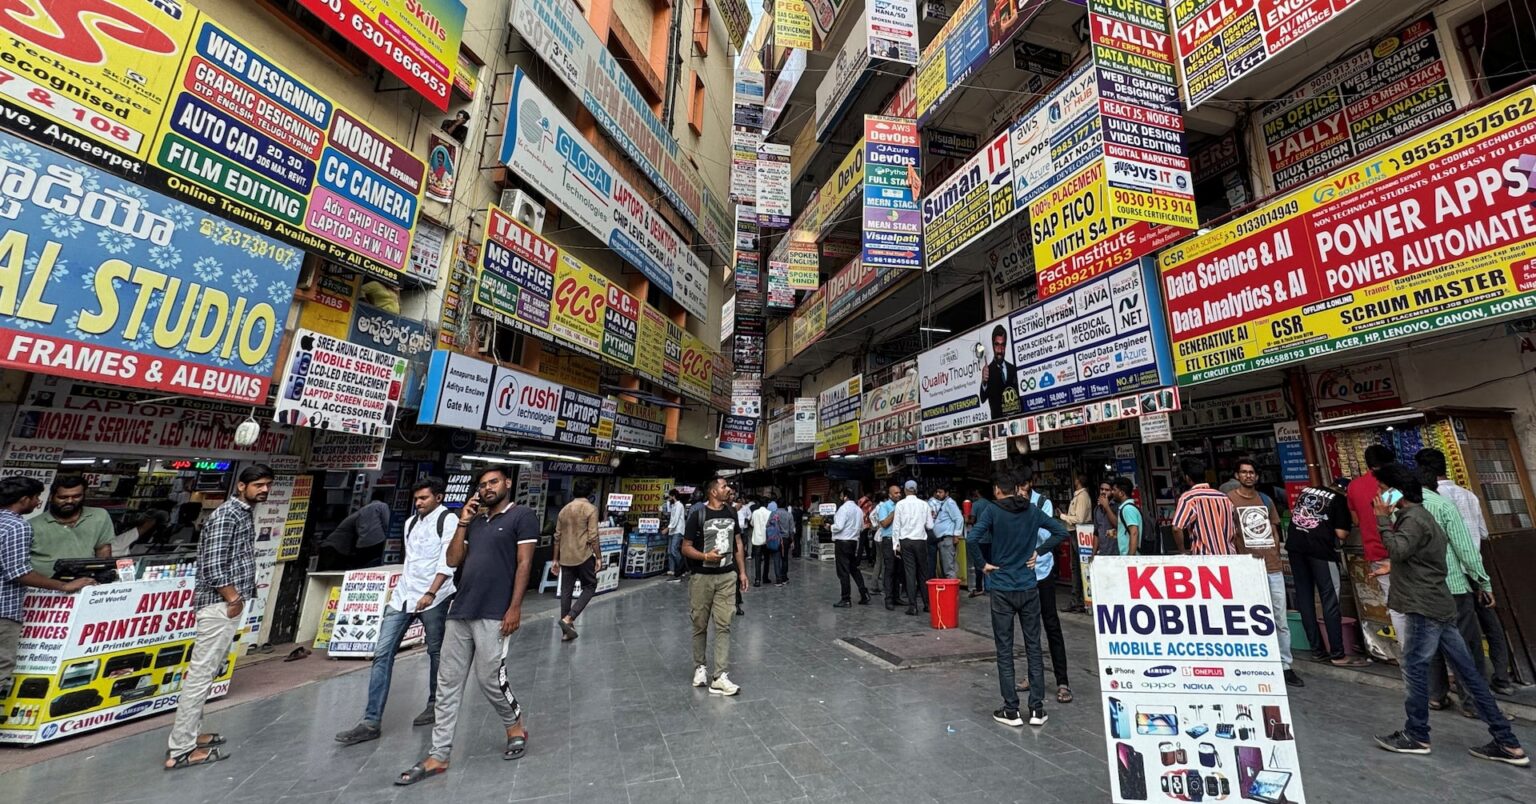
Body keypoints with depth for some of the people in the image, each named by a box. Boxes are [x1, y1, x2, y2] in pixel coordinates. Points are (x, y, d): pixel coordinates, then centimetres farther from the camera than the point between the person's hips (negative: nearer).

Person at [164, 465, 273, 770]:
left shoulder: (245, 514, 13)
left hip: (229, 605, 10)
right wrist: (234, 599, -14)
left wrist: (238, 597, 14)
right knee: (200, 674, -3)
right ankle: (180, 751, 4)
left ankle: (187, 735, 27)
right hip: (220, 605, -10)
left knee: (205, 673, 16)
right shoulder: (226, 515, -17)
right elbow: (213, 566, -21)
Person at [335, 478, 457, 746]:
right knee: (383, 653, 1)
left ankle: (435, 704, 25)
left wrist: (430, 594, -22)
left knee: (435, 652, 7)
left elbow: (448, 561, -17)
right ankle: (371, 722, 7)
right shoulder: (410, 522, 14)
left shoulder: (448, 520, -9)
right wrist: (401, 590, 20)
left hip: (433, 597, -6)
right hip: (403, 595, 7)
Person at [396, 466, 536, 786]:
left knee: (489, 679, 1)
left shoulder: (522, 515, -5)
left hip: (493, 615, -7)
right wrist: (463, 523, 4)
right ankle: (438, 756, 21)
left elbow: (524, 563, -11)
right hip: (460, 611, 7)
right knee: (448, 683, 10)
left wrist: (515, 608, -16)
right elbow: (453, 560, 11)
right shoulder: (476, 521, 17)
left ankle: (516, 728, 26)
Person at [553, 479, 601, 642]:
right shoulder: (591, 509, -8)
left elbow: (557, 536, 12)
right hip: (583, 556, -6)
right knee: (589, 587, 9)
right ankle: (568, 619, -6)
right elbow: (593, 537, -13)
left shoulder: (564, 509, 11)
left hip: (565, 557, 6)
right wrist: (598, 557, -6)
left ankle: (566, 631, 17)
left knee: (566, 591, 11)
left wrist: (556, 559, 19)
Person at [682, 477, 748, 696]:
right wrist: (705, 556, -22)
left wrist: (742, 571, 10)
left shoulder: (731, 514, 6)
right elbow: (686, 548, -6)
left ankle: (720, 677, 2)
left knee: (723, 626, -1)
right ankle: (700, 667, 30)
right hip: (702, 577, -3)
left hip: (727, 576, 3)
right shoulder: (698, 516, -9)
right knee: (700, 625, 10)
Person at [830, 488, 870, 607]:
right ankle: (864, 595, 17)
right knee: (854, 569, 17)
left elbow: (838, 526, -20)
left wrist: (830, 526, -3)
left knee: (843, 571, -1)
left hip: (842, 542, -8)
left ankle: (845, 600, 4)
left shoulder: (844, 508, -14)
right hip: (854, 541, 8)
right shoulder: (858, 509, 10)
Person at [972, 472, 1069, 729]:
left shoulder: (992, 510, -9)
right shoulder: (1032, 511, 3)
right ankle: (1037, 709, 18)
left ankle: (1011, 710, 13)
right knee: (1033, 647, 12)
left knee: (1004, 650, 6)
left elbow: (973, 538, -21)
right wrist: (1038, 552, 7)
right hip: (1028, 588, 3)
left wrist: (983, 564, -8)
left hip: (1001, 589, -3)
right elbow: (1061, 530, 6)